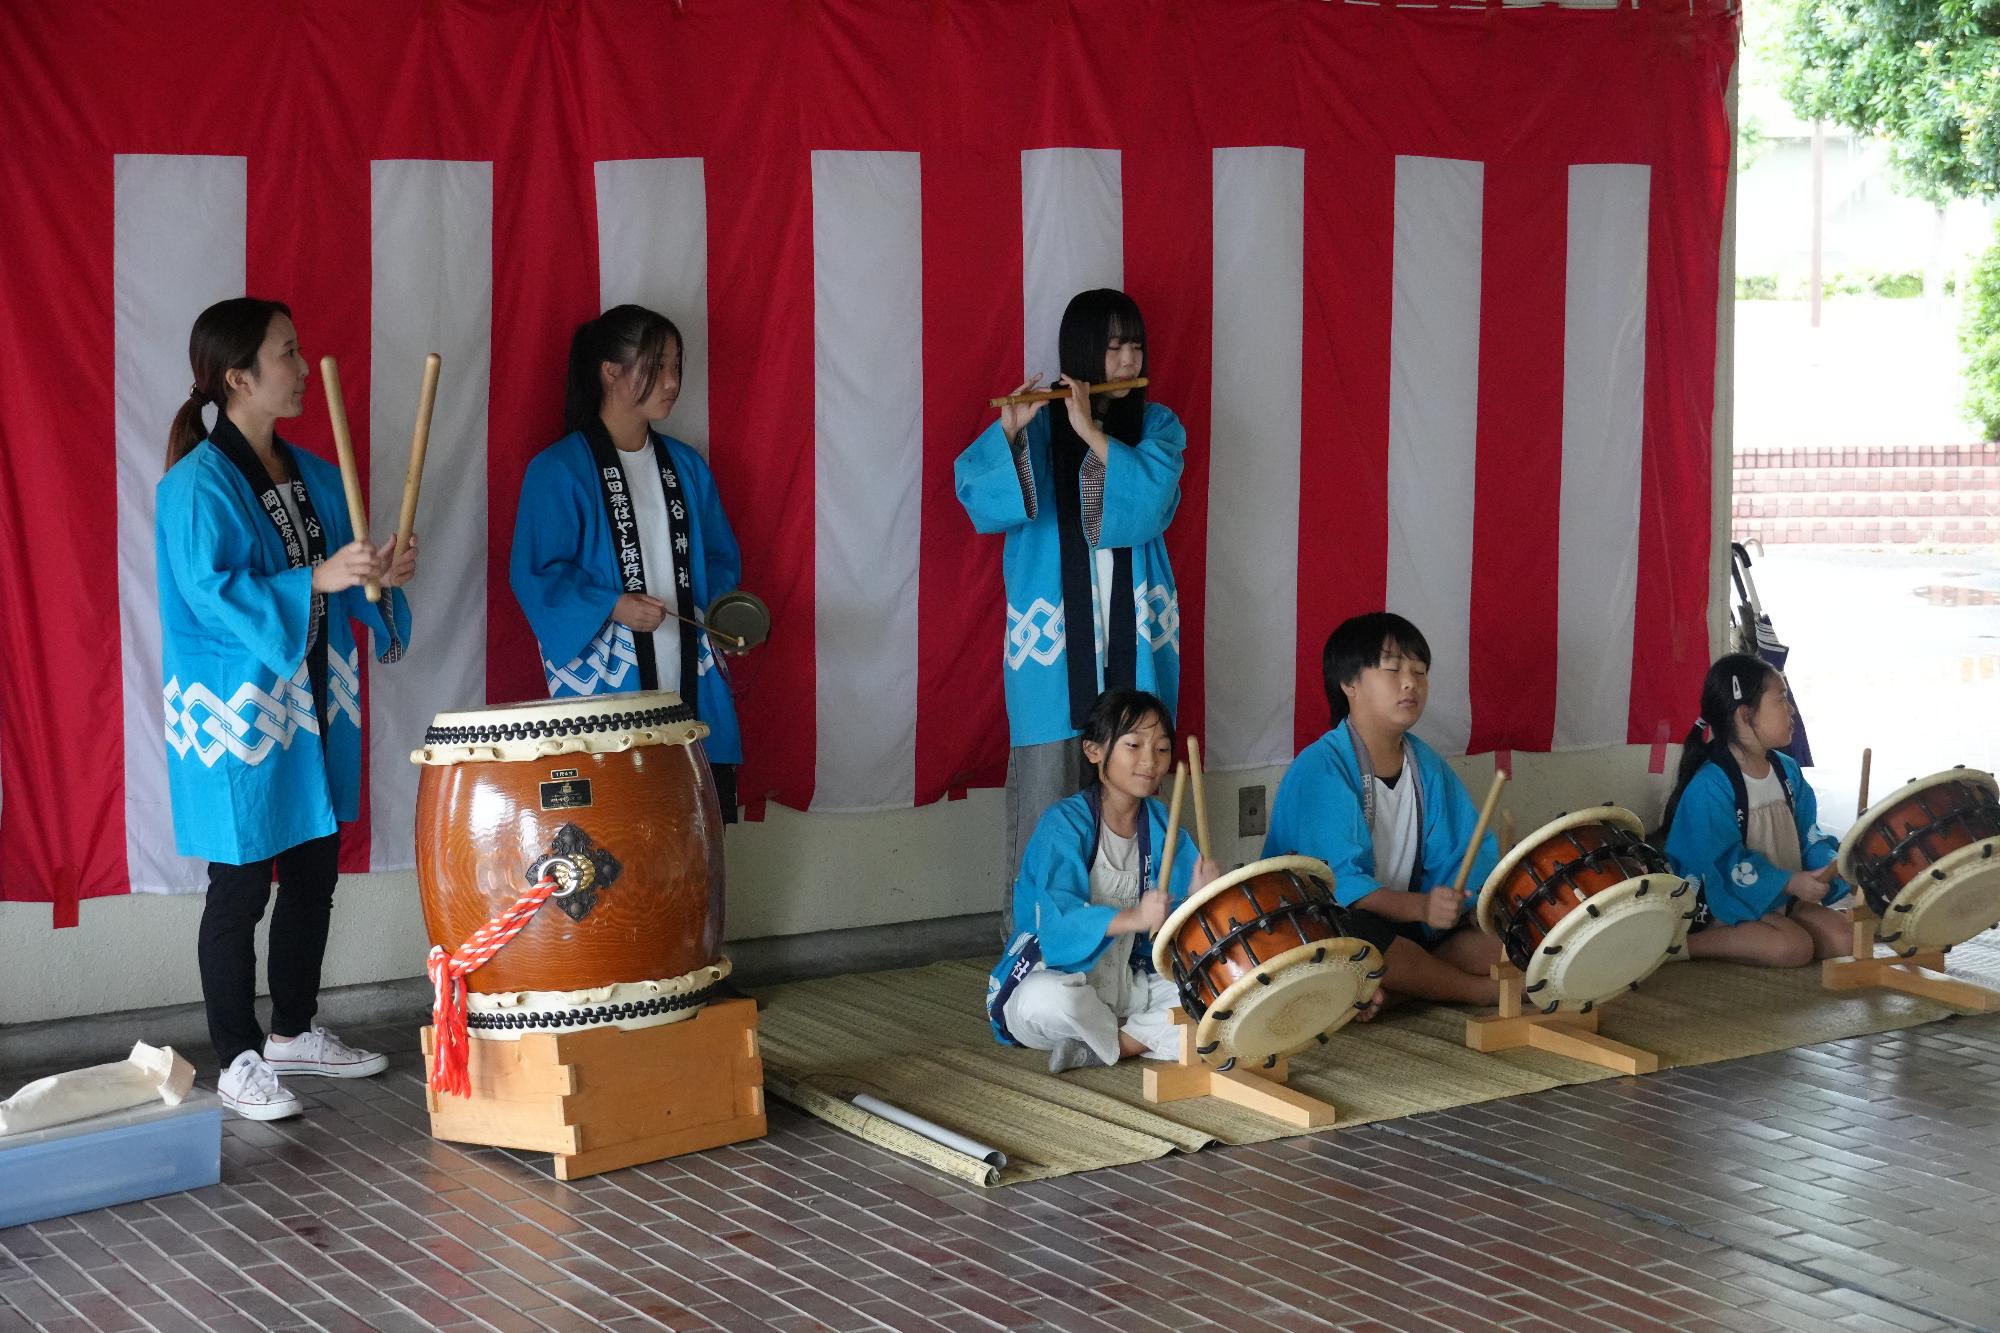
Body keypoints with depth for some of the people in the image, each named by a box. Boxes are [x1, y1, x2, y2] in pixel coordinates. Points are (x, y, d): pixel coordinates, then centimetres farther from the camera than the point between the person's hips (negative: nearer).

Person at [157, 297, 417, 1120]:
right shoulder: (197, 483, -15)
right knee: (241, 888, 0)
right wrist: (316, 580, -31)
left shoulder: (314, 477, 9)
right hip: (235, 714, -8)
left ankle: (294, 1032, 31)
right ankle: (238, 1062, 11)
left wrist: (380, 577, -5)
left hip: (314, 709, 8)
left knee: (315, 873, 15)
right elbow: (210, 594, -23)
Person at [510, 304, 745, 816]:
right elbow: (535, 575, -7)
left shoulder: (686, 466, 14)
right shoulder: (558, 470, -4)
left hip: (691, 685, 6)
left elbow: (719, 556, 22)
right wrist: (613, 608, -19)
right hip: (604, 688, -5)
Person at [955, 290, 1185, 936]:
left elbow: (1153, 499, -11)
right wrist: (1008, 433, -24)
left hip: (1134, 634, 2)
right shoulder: (1037, 424, 4)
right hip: (1053, 630, -2)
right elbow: (978, 497, -9)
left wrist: (1092, 432, -18)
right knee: (1046, 784, -4)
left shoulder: (1157, 425, 9)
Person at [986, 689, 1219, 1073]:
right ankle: (1149, 1039, -11)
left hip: (1128, 983, 6)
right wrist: (1132, 918, -45)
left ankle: (1104, 1046, -14)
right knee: (1047, 1000, -40)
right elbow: (1059, 918, -30)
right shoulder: (1065, 823, -15)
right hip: (1056, 976, -5)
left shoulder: (1161, 827, 3)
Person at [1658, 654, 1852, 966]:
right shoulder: (1710, 787, -21)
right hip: (1727, 904, -8)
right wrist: (1789, 882, -25)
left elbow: (1807, 834, 11)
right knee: (1793, 947, -28)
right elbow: (1724, 861, -22)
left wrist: (1832, 864, -11)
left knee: (1845, 937, -5)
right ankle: (1685, 944, -17)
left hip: (1782, 900, 8)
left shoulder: (1788, 771, 6)